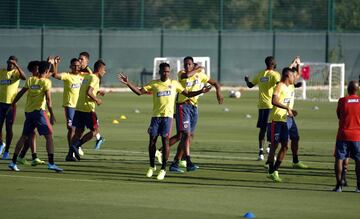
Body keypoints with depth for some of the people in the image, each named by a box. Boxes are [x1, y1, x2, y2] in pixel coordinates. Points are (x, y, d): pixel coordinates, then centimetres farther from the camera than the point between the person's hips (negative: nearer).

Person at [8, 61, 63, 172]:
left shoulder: (30, 80, 7)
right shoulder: (46, 82, -7)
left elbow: (20, 94, 9)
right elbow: (48, 99, -14)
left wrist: (12, 105, 19)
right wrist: (52, 115, -13)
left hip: (28, 112, 6)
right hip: (39, 111, -6)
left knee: (24, 137, 15)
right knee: (49, 136, -2)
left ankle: (13, 162, 14)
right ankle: (51, 163, -11)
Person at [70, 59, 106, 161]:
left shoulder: (86, 77, 17)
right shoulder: (95, 78, -10)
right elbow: (89, 92, -22)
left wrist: (97, 92, 23)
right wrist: (97, 100, -8)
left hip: (79, 108, 8)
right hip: (88, 108, -8)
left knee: (78, 131, 11)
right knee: (95, 130, 2)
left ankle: (70, 153, 5)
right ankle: (76, 145, -10)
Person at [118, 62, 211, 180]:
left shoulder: (174, 83, 8)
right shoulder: (153, 84, 7)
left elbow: (188, 94, 13)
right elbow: (139, 92, 1)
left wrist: (200, 91, 1)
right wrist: (128, 83, -9)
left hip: (168, 116, -1)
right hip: (155, 116, 1)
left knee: (165, 141, -6)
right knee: (152, 140, 1)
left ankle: (163, 169, 1)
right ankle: (152, 167, 18)